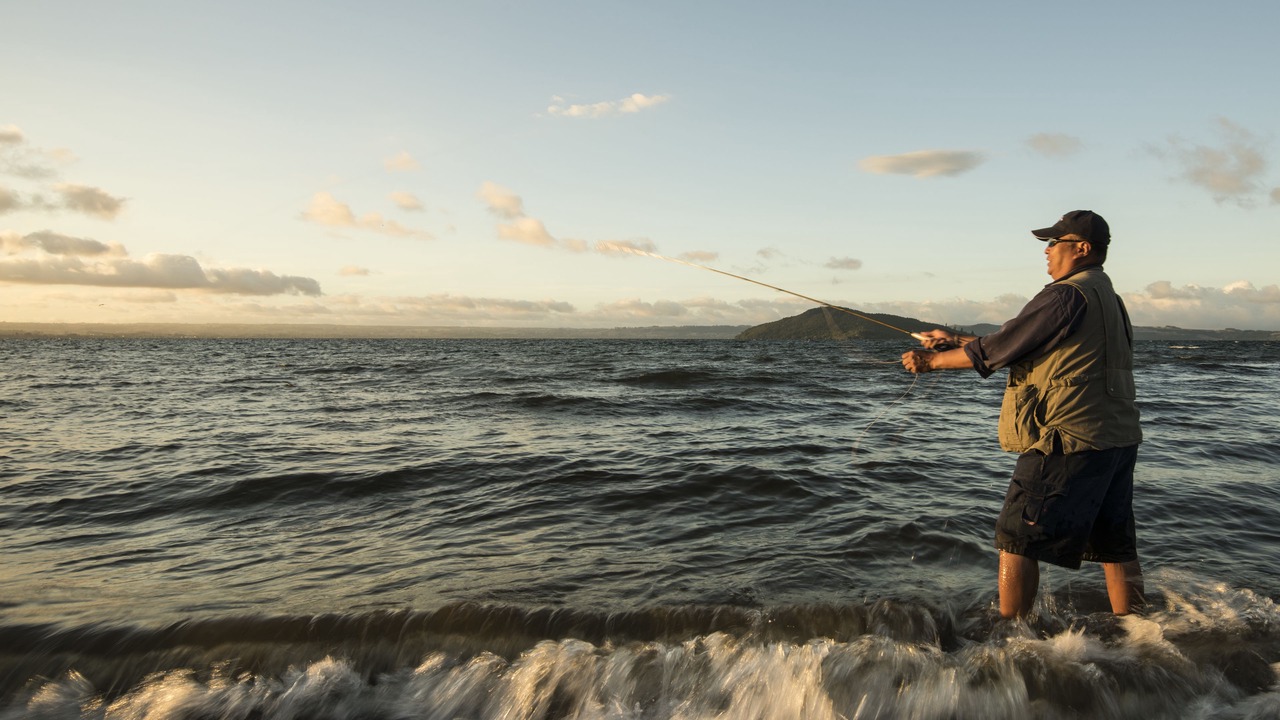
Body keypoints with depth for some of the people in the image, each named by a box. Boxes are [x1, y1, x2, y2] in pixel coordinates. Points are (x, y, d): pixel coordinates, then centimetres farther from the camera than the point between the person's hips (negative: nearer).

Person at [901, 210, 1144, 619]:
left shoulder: (1067, 296, -14)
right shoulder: (1108, 298, 18)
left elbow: (996, 349, -12)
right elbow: (1017, 344, 19)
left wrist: (932, 361, 0)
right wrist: (954, 340, 18)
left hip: (1069, 440, -10)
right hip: (1119, 439, 10)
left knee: (1017, 539, 1)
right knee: (1116, 546, 14)